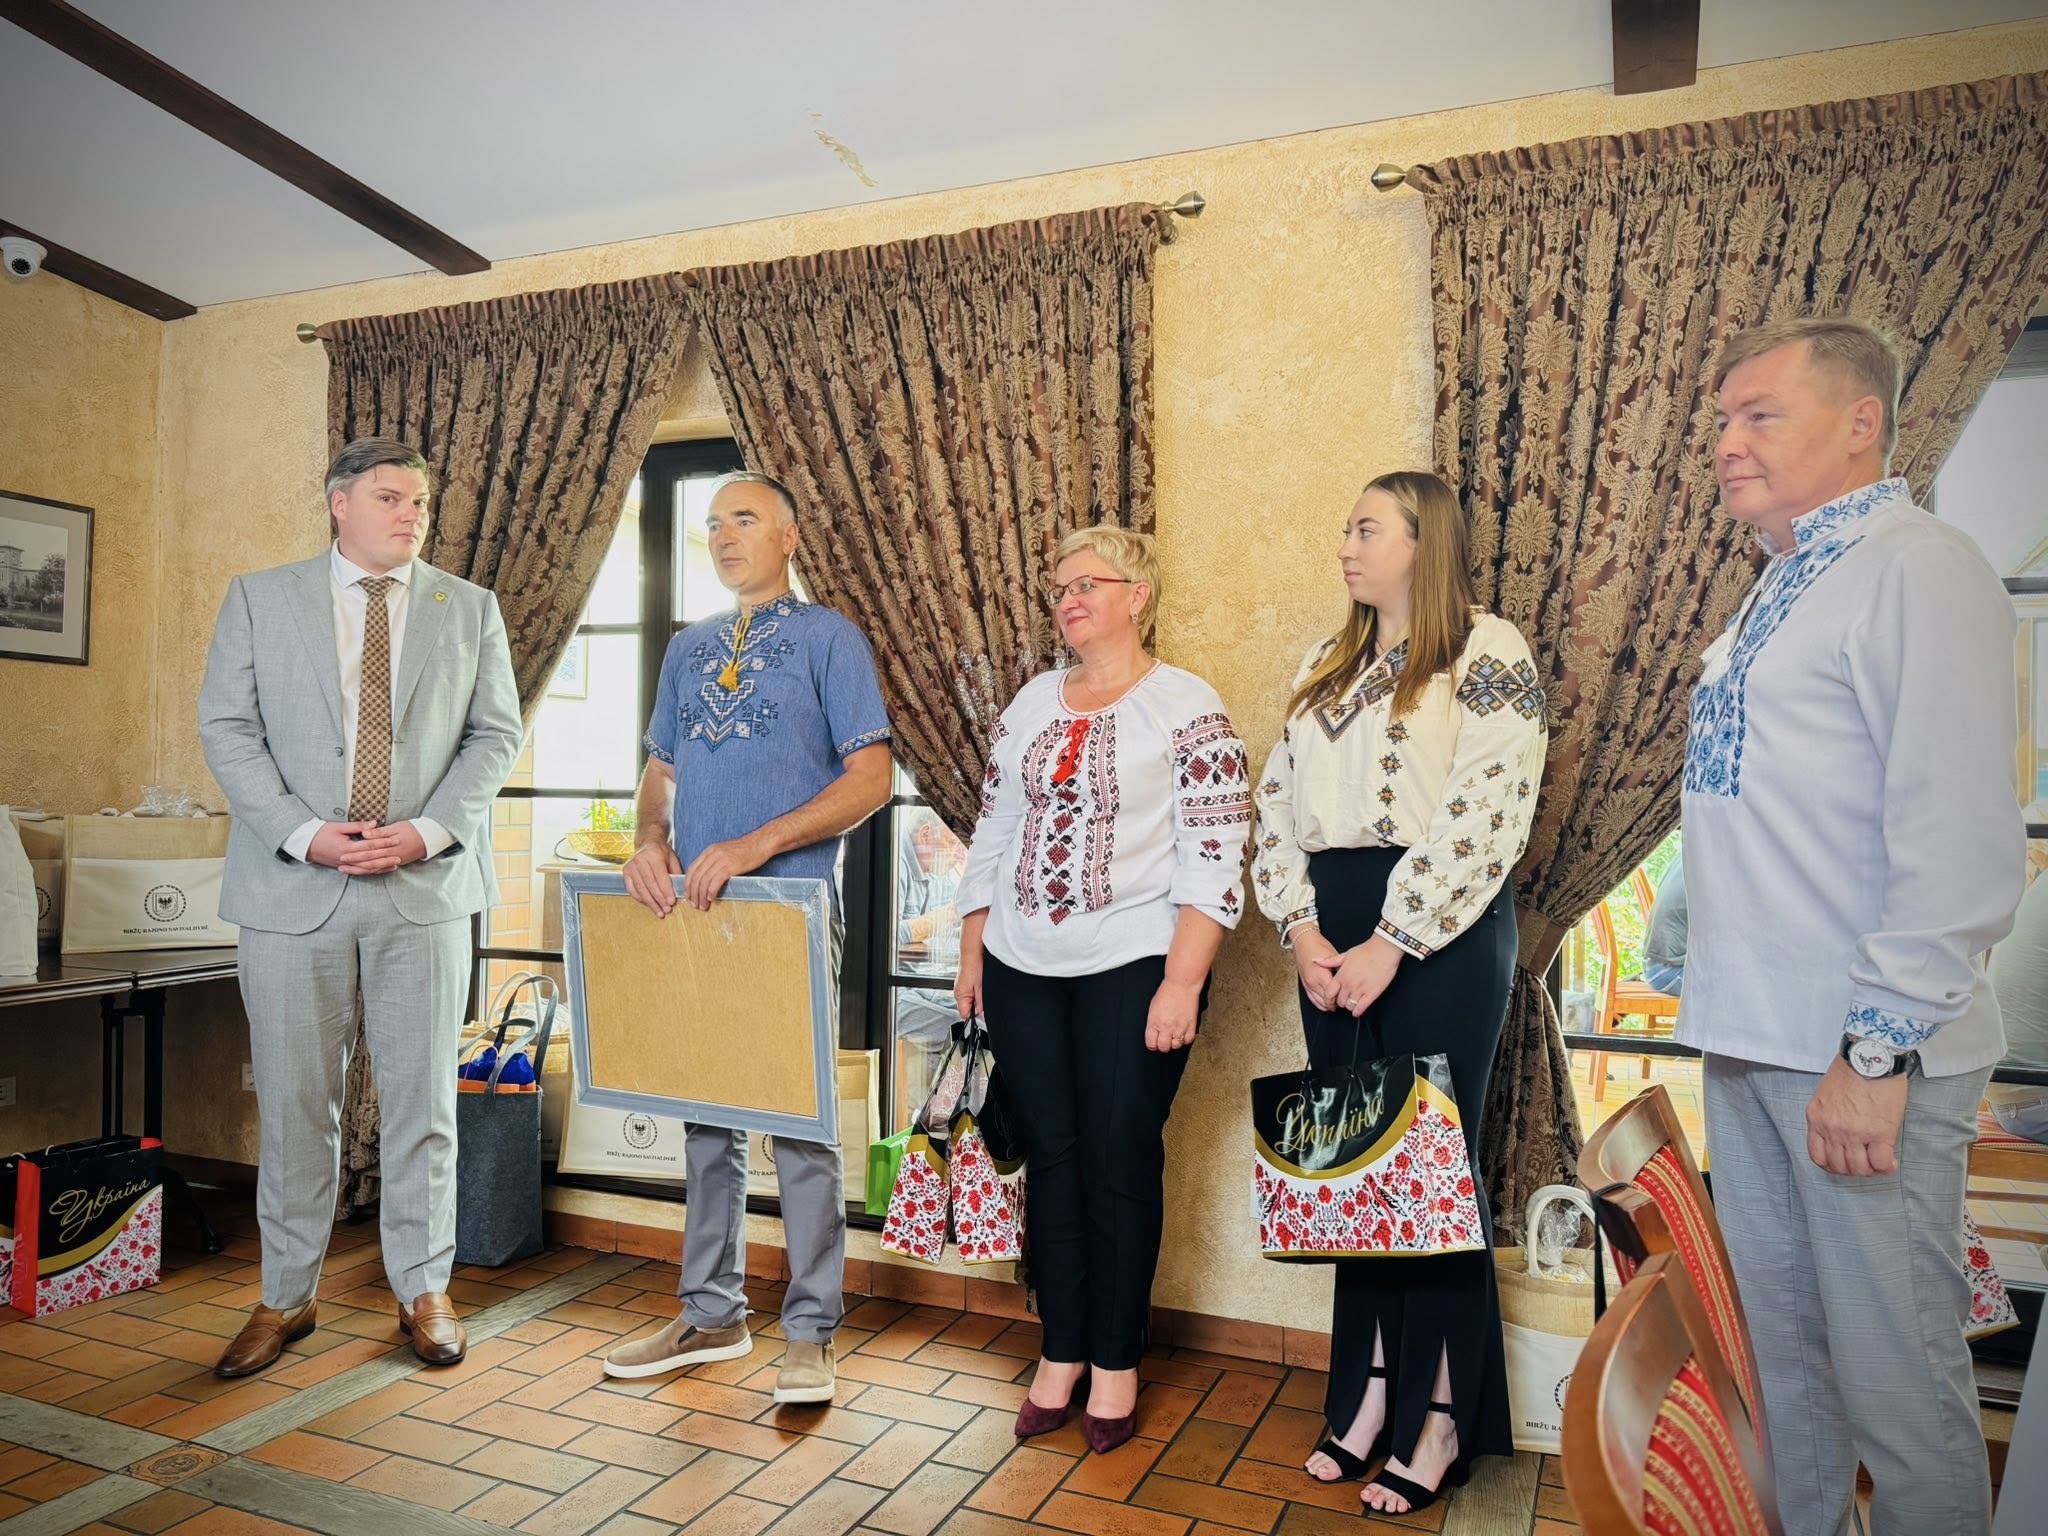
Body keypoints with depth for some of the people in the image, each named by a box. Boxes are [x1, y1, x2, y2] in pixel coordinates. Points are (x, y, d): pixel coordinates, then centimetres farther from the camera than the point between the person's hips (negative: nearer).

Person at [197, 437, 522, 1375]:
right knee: (293, 1102, 8)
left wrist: (428, 829, -10)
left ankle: (424, 1289, 21)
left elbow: (496, 734, 4)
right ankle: (286, 1298, 24)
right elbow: (227, 728, 1)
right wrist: (305, 834, -12)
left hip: (426, 883, 1)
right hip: (293, 886, 0)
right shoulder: (259, 599, 7)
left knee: (422, 1099, 6)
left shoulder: (470, 610, 9)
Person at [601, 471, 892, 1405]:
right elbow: (660, 768, 21)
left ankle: (809, 1331, 14)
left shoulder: (828, 638, -2)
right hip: (691, 912, 6)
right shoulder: (688, 648, 16)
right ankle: (712, 1315, 27)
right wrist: (649, 842, -1)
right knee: (707, 1119, 13)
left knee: (799, 1125, 1)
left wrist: (755, 846, -19)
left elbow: (871, 776, -10)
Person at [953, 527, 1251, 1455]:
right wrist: (971, 953, 11)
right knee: (1051, 1156, 10)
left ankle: (1115, 1365, 20)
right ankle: (1061, 1353, 25)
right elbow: (992, 832, 14)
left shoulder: (1186, 708, -6)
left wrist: (1182, 984, -16)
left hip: (1132, 970, -5)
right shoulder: (1032, 702, 11)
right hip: (1022, 970, 5)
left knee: (1119, 1163, 3)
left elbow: (1214, 858, -11)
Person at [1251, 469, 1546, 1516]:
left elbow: (1484, 816, -13)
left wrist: (1390, 945, -15)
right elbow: (1278, 805, 12)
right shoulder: (1325, 668, 16)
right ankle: (1370, 1392, 22)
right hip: (1333, 935, 6)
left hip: (1441, 936, -6)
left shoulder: (1488, 656, -4)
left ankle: (1441, 1417, 15)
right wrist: (1302, 931, -1)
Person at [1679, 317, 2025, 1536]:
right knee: (1783, 1338, 19)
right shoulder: (1779, 590, 15)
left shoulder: (1918, 568, -12)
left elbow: (1959, 840, -20)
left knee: (1894, 1369, 4)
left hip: (1858, 1058, -8)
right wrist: (1734, 1002, 14)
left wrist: (1879, 1050, -20)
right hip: (1751, 1038, 9)